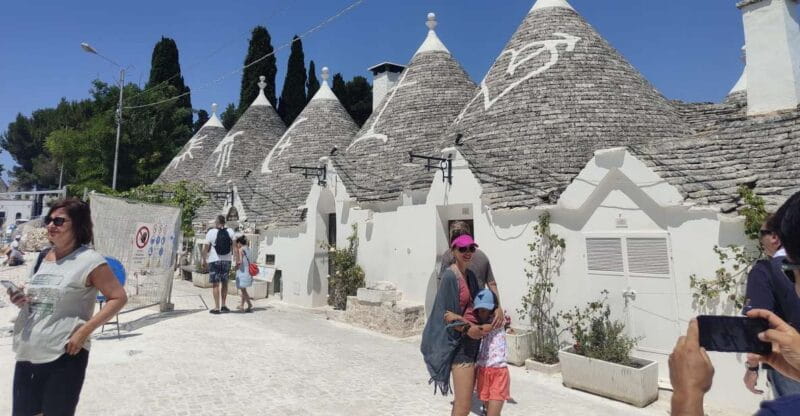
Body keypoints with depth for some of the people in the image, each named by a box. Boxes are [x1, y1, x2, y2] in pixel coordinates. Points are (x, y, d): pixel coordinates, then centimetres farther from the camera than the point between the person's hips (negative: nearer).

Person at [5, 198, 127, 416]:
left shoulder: (89, 260, -13)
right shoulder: (42, 258, 10)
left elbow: (118, 298, -14)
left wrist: (84, 331, -19)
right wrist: (21, 299, 0)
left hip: (64, 356, -7)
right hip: (28, 353, 7)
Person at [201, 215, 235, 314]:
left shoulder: (211, 232, -6)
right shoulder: (230, 232, 2)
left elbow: (206, 248, -6)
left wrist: (204, 260, 4)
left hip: (214, 260, -3)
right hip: (227, 260, 3)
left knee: (215, 284, 1)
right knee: (224, 283, 15)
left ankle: (217, 308, 2)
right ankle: (223, 306, 17)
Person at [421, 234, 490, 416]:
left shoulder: (470, 275, 12)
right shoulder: (450, 276, -14)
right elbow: (447, 314, -16)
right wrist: (467, 329, -27)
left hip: (473, 340, 9)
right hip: (460, 343, -9)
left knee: (463, 400, 16)